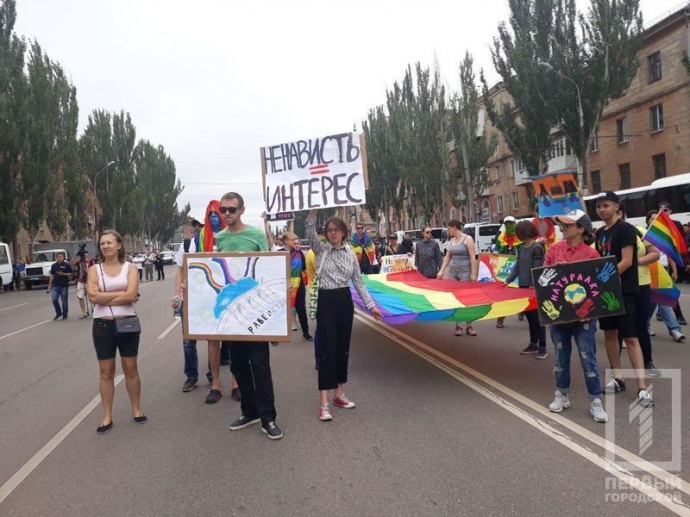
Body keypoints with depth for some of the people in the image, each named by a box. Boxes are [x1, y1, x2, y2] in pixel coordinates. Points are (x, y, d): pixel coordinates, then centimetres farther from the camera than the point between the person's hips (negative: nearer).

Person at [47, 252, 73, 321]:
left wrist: (63, 274, -18)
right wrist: (49, 285, 11)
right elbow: (52, 276, 15)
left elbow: (70, 274, -2)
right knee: (54, 299, -7)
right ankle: (58, 312, 13)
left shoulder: (67, 265, -1)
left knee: (64, 300, 2)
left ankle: (64, 315, 13)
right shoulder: (54, 266, 11)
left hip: (64, 286, -3)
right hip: (55, 285, 3)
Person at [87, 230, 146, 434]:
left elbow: (131, 296, -16)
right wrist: (122, 293, -12)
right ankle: (107, 417, 18)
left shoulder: (130, 269, -1)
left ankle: (136, 410, 24)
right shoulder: (94, 270, 2)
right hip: (102, 325, 1)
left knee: (131, 369, 10)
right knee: (106, 372, 8)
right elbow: (94, 296, -13)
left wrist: (105, 298, -13)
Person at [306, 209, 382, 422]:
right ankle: (324, 403, -5)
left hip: (345, 301, 4)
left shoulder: (351, 255, 6)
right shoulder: (321, 250, 0)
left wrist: (371, 305, 1)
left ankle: (339, 394, 22)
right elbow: (310, 232, -18)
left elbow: (358, 282, 7)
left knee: (343, 348, 9)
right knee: (327, 349, -7)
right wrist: (313, 212, -29)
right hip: (326, 301, -3)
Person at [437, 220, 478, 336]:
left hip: (465, 271, -6)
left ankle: (469, 326, 3)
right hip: (452, 271, 6)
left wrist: (473, 273, -17)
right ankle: (458, 326, 9)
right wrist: (441, 271, 8)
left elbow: (473, 257, -11)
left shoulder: (467, 239, -7)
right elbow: (447, 257, 16)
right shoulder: (451, 241, 12)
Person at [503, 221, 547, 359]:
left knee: (537, 316, -2)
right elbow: (517, 267, 14)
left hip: (533, 288, -8)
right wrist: (507, 280, 6)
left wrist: (533, 286, -22)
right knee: (529, 316, 14)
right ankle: (533, 344, 24)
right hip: (523, 287, 8)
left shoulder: (537, 248, -12)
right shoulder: (521, 248, 12)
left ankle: (542, 347, 6)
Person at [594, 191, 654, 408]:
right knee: (609, 334, 12)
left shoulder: (625, 229, -10)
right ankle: (618, 379, 23)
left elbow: (626, 262, -17)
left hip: (623, 290, -8)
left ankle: (642, 388, -6)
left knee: (630, 338, -9)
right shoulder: (600, 233, 13)